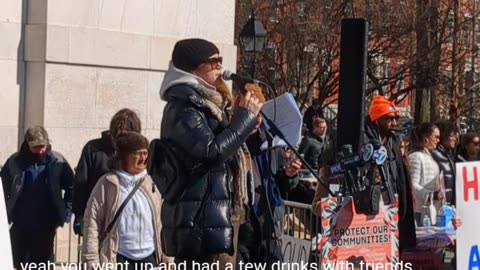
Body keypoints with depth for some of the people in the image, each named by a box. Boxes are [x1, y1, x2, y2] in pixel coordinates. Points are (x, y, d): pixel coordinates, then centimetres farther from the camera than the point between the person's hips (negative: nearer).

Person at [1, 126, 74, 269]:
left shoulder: (58, 162, -5)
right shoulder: (14, 162, -4)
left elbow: (71, 188, 4)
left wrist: (66, 215, -1)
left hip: (46, 225, 0)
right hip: (19, 225, 0)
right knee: (18, 265, 7)